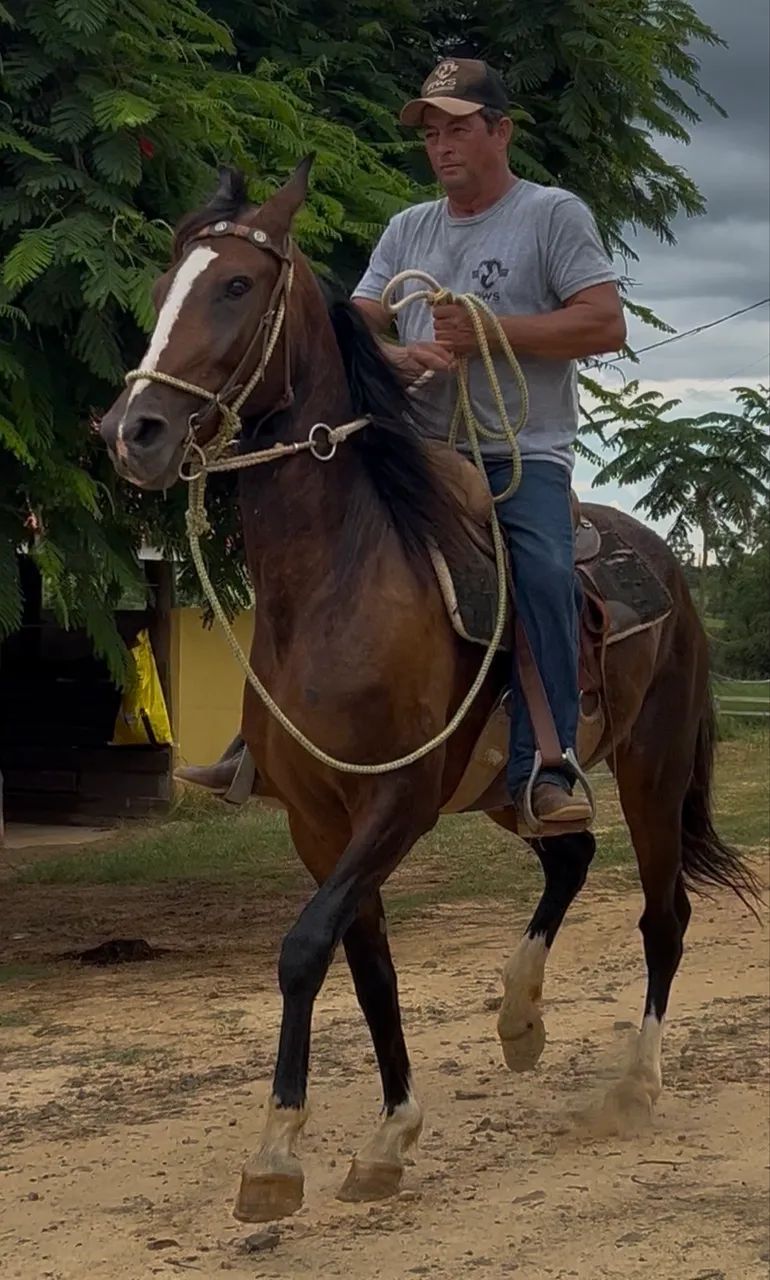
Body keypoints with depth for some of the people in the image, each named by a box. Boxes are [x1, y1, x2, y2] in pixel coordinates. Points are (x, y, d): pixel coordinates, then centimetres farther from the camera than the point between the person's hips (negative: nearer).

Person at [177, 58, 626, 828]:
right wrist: (398, 356, -12)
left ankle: (543, 771, -32)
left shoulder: (554, 215, 2)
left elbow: (605, 326, -8)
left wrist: (490, 333, -14)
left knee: (544, 571, -31)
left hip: (524, 455, -5)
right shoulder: (407, 230, 17)